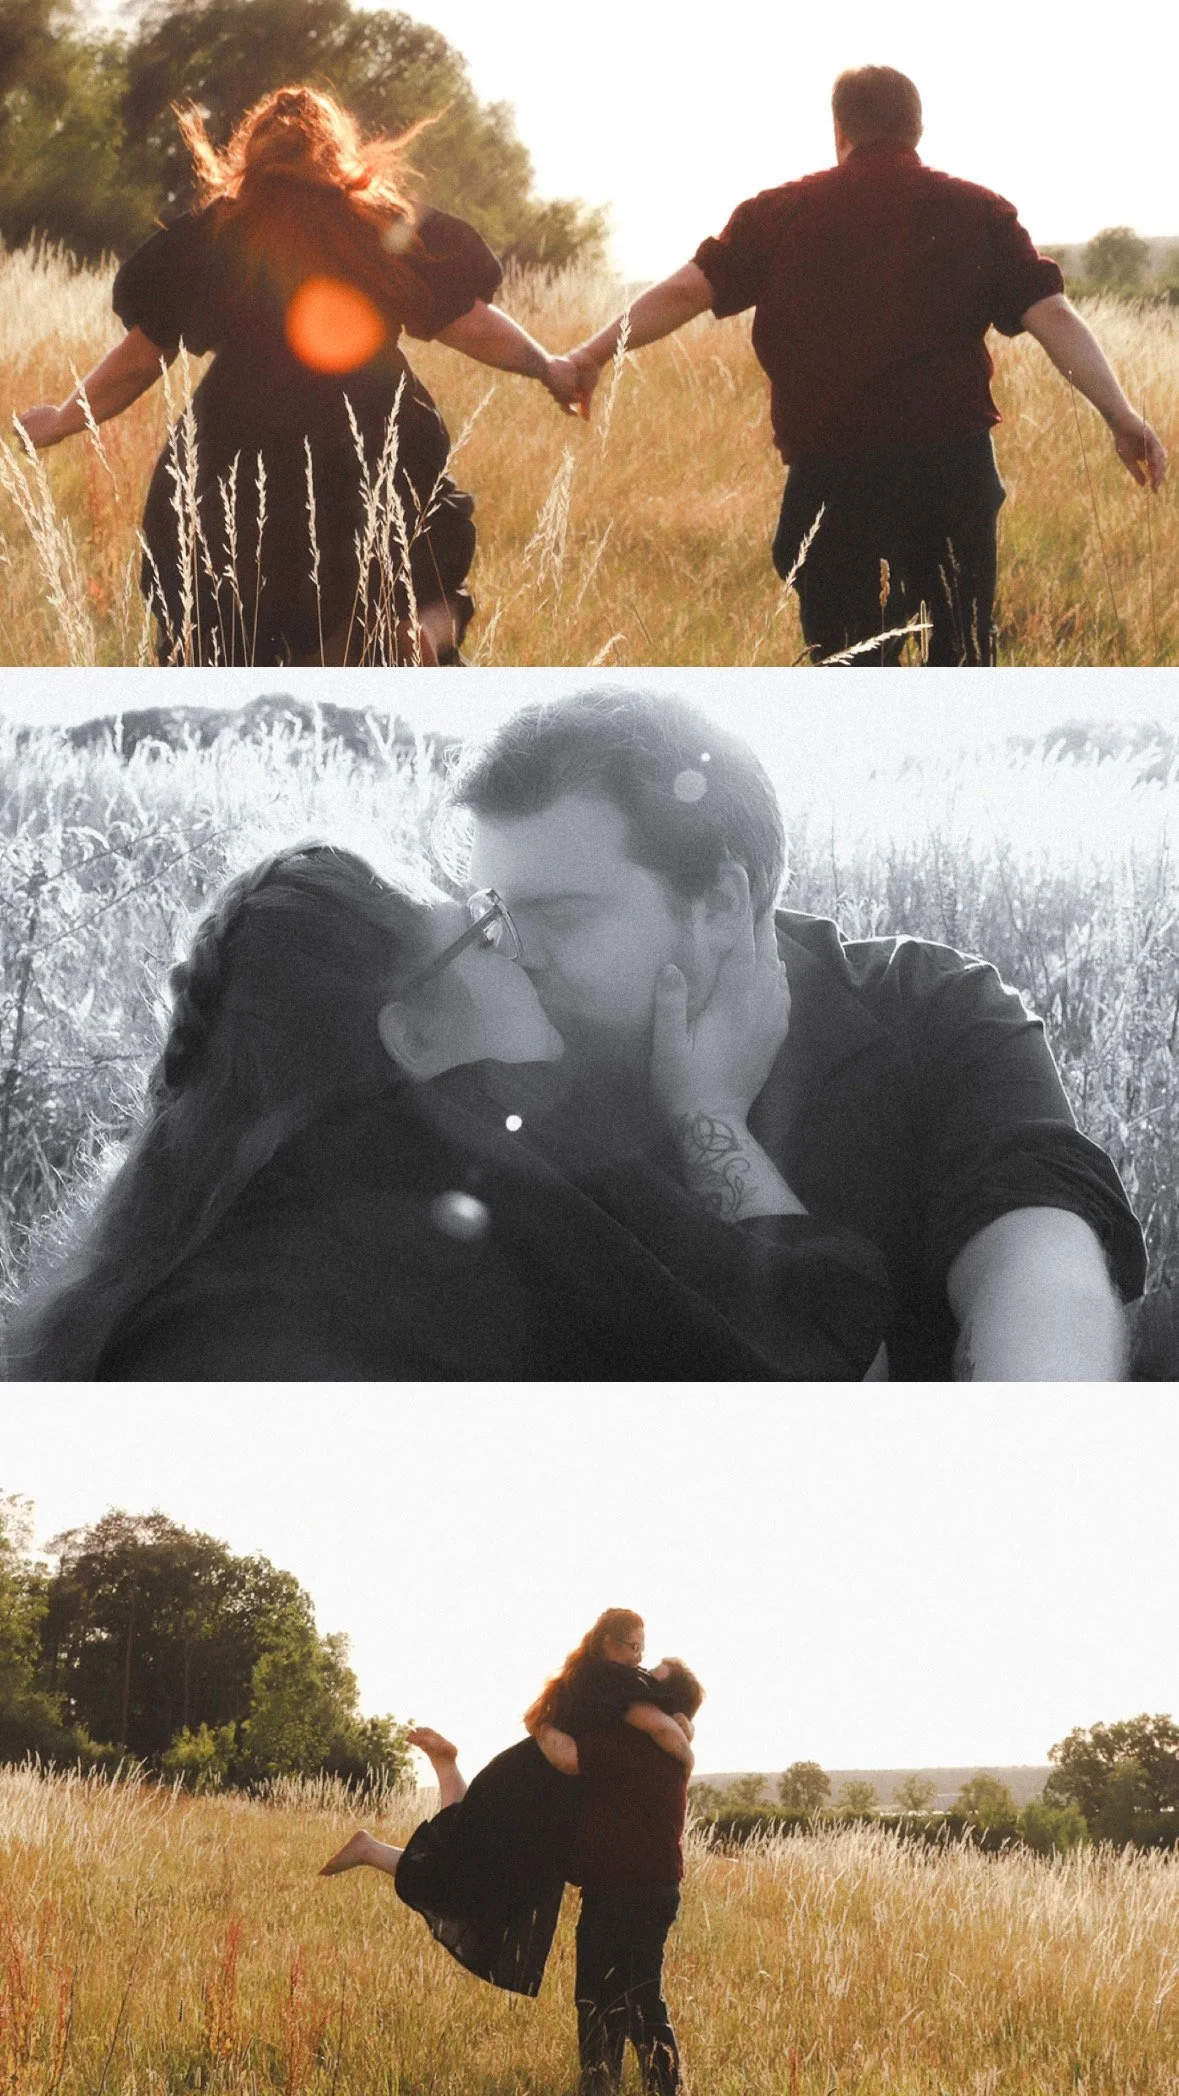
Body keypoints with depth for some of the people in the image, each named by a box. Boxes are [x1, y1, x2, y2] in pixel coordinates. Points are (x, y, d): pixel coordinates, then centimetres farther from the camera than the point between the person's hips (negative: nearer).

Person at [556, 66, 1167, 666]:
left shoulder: (782, 213, 3)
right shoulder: (977, 213, 3)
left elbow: (687, 289, -2)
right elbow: (1050, 315, -6)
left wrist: (592, 355, 4)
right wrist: (1120, 415, -9)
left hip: (831, 477, 0)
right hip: (953, 467, 0)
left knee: (846, 665, 5)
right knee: (962, 652, 11)